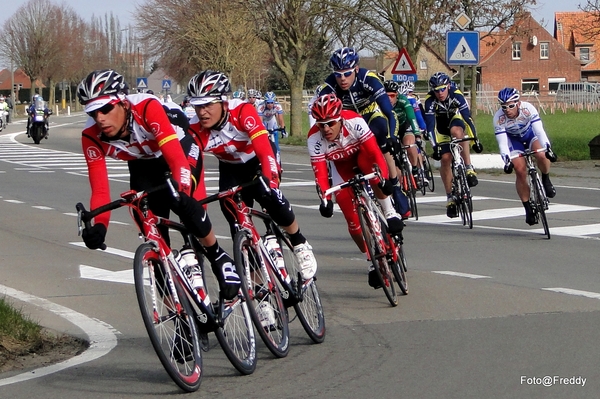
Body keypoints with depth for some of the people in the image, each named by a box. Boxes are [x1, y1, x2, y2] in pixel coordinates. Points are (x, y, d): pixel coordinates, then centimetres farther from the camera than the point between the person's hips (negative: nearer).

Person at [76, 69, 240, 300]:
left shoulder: (147, 108, -37)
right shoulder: (91, 136, -25)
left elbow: (176, 158, -43)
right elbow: (100, 189, -25)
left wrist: (181, 193, -60)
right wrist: (99, 225, -43)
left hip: (180, 150, -4)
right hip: (143, 165, 4)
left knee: (182, 202, -32)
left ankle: (219, 258, -9)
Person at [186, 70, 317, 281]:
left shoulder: (243, 112, -35)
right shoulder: (195, 130, -26)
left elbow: (265, 150, -43)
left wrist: (269, 181, -58)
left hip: (258, 162, -3)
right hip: (231, 170, 3)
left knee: (273, 200, -28)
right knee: (237, 225, -11)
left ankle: (300, 244, -1)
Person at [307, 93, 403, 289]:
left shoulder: (354, 122, -34)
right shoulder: (314, 138, -30)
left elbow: (374, 151, -36)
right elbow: (320, 172, -30)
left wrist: (384, 178, -50)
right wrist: (325, 199, -44)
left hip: (362, 155, -2)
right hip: (342, 167, 2)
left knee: (369, 165, -40)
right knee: (353, 219, -9)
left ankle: (390, 212, -23)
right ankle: (373, 261, 11)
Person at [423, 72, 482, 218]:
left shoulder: (456, 95, -30)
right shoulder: (430, 101, -29)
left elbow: (467, 117, -32)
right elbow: (430, 125, -31)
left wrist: (475, 140, -35)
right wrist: (435, 146, -38)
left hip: (456, 119, -1)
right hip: (441, 126, 1)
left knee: (456, 131, -37)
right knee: (445, 158, -11)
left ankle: (469, 169, -28)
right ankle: (450, 198, -3)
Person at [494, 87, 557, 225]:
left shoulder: (528, 109, -34)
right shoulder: (499, 118, -31)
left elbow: (539, 130, -38)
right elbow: (502, 143, -32)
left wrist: (548, 149, -51)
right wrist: (507, 161, -47)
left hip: (530, 133, 0)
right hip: (513, 139, 0)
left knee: (541, 155, -31)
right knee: (520, 171, -14)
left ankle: (546, 180, -1)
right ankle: (528, 209, -1)